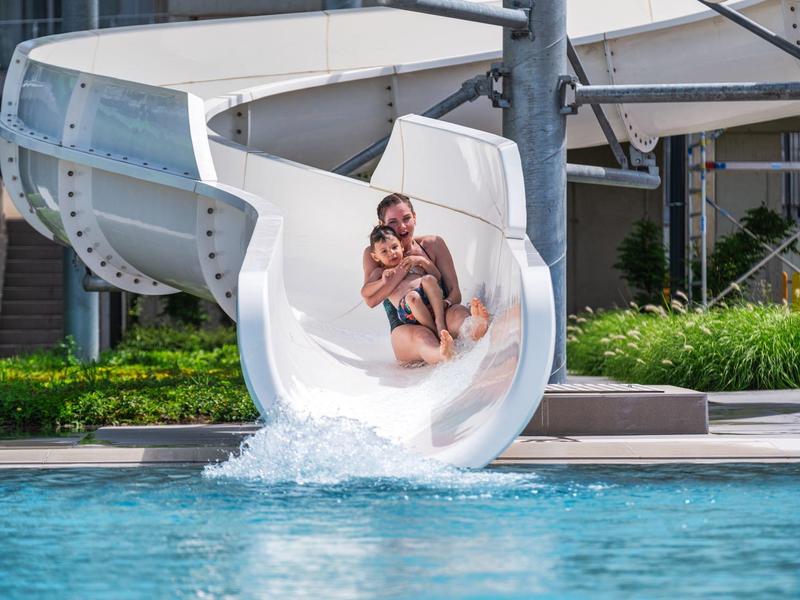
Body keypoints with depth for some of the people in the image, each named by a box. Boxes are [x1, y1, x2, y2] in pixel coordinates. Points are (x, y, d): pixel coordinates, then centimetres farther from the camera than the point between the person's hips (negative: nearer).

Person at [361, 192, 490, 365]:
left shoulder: (433, 245, 16)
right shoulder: (373, 255, 11)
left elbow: (455, 292, 9)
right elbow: (370, 299, -5)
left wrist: (444, 304, -16)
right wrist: (399, 273, -13)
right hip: (405, 328, -2)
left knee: (459, 312, -34)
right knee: (421, 336, -39)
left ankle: (474, 328, -73)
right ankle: (443, 355, -77)